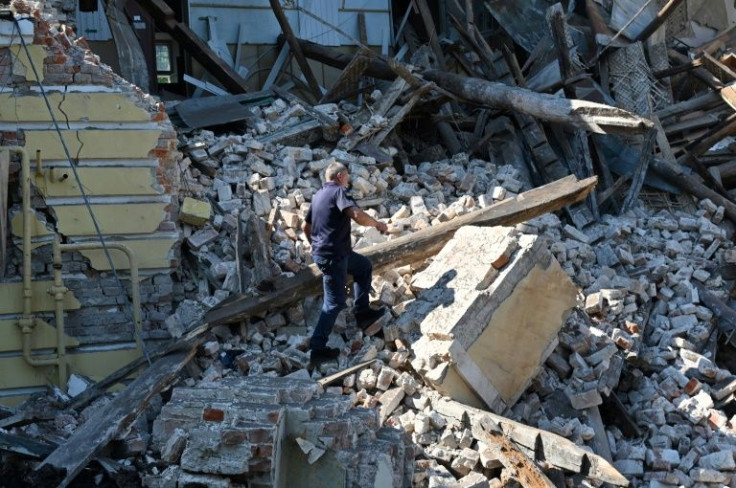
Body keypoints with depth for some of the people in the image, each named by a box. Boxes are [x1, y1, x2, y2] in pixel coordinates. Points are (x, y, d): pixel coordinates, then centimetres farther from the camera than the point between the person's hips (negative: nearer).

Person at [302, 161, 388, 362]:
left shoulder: (318, 195, 15)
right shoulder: (338, 191, -13)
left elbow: (306, 227, 23)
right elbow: (357, 215, -29)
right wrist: (377, 224, -12)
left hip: (321, 250, 10)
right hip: (333, 256, -10)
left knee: (364, 266, 25)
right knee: (335, 302, -3)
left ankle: (362, 312, 25)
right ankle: (317, 348, -1)